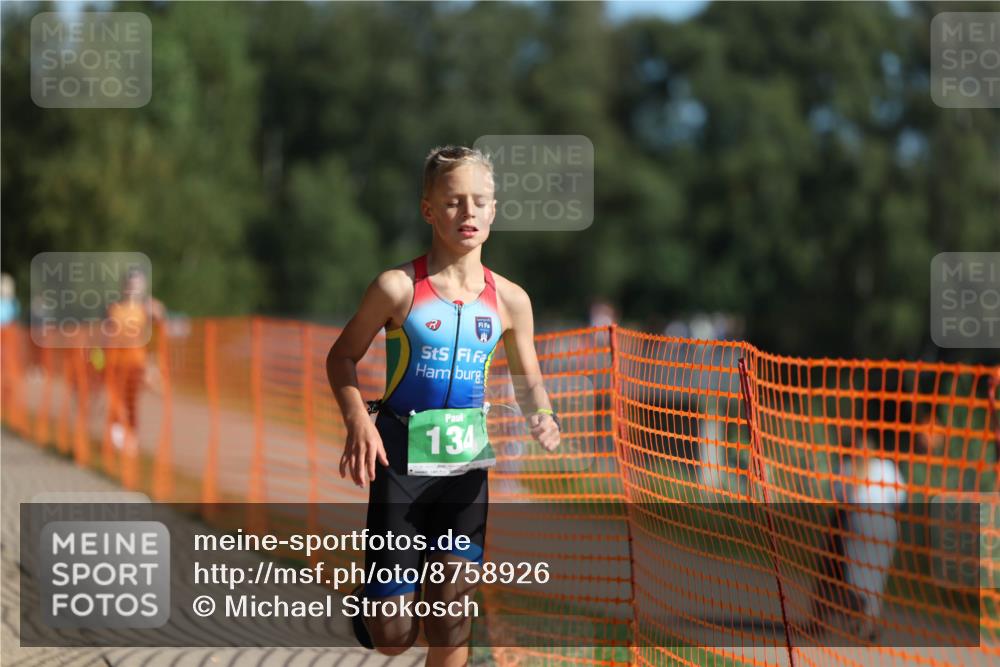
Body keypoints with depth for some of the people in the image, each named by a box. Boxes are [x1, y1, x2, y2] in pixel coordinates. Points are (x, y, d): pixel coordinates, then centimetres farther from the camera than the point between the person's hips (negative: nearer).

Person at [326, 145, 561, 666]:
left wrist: (542, 416, -10)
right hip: (401, 462, -3)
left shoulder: (509, 300, 0)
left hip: (466, 466, 3)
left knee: (451, 622, 2)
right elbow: (342, 356, -1)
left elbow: (527, 380, 13)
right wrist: (357, 421, -17)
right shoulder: (398, 287, -11)